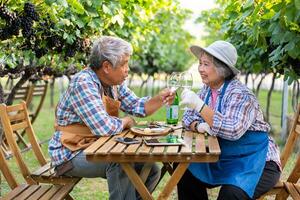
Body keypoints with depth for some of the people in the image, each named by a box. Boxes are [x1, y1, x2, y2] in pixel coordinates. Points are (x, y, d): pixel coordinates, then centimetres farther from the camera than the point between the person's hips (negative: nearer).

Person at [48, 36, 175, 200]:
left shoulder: (114, 82, 2)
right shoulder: (83, 83, -24)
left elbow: (137, 106, 11)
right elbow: (104, 127, -33)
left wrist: (160, 99, -7)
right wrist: (125, 122, -13)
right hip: (71, 155, -8)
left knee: (151, 170, 0)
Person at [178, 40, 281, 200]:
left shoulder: (240, 94, -18)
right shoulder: (207, 90, 4)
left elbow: (233, 131, -32)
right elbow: (188, 118, 8)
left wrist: (200, 106, -35)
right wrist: (198, 126, -15)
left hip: (255, 163, -7)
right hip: (223, 160, 7)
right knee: (186, 175, -10)